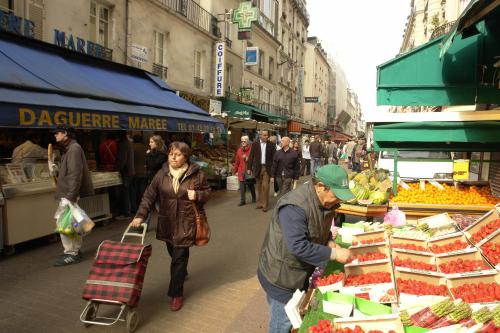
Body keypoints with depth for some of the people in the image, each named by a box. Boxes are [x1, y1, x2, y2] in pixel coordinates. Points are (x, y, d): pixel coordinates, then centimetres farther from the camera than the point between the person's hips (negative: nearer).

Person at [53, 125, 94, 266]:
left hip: (71, 195, -10)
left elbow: (75, 175, -24)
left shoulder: (74, 148, -16)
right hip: (69, 194, 10)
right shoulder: (69, 148, 16)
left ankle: (71, 253, 3)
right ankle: (75, 251, 26)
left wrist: (70, 197, -26)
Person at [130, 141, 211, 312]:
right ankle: (182, 273, 51)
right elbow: (149, 195, 0)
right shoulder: (162, 174, 1)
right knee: (174, 253, 19)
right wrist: (140, 215, -10)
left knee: (179, 257, -3)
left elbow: (207, 192, 4)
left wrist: (197, 195, -18)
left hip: (186, 223, -4)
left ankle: (176, 294, 12)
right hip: (167, 223, 4)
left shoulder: (196, 174, -6)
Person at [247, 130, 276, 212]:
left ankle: (265, 205, 3)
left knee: (265, 186, -6)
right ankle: (260, 203, 20)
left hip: (267, 168, -2)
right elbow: (251, 156, 4)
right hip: (257, 168, 2)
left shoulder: (271, 145, 1)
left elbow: (274, 157, 1)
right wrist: (249, 168, -1)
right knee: (259, 186, 10)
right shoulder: (255, 144, 4)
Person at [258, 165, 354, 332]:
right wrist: (334, 254, -29)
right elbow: (298, 246, -35)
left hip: (301, 273, 8)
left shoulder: (322, 200, -4)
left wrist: (329, 242, -7)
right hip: (281, 276, -8)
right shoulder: (294, 206, -32)